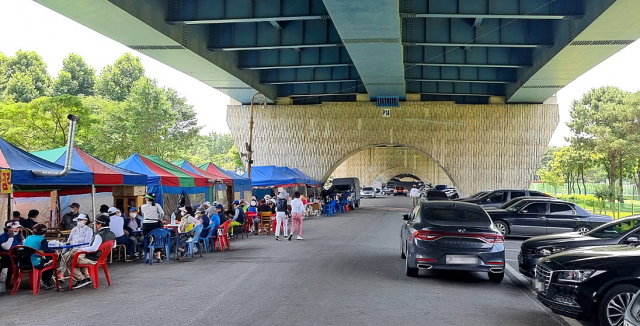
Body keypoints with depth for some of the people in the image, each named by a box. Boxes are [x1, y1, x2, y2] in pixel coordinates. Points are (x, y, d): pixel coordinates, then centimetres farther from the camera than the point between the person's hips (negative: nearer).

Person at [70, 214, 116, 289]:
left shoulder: (99, 235, -26)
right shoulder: (112, 234, 0)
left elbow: (94, 248, -35)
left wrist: (82, 249, -21)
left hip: (93, 259, -9)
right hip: (101, 257, 9)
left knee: (69, 262, 0)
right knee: (80, 257, 34)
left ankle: (82, 279, -4)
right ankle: (87, 277, 25)